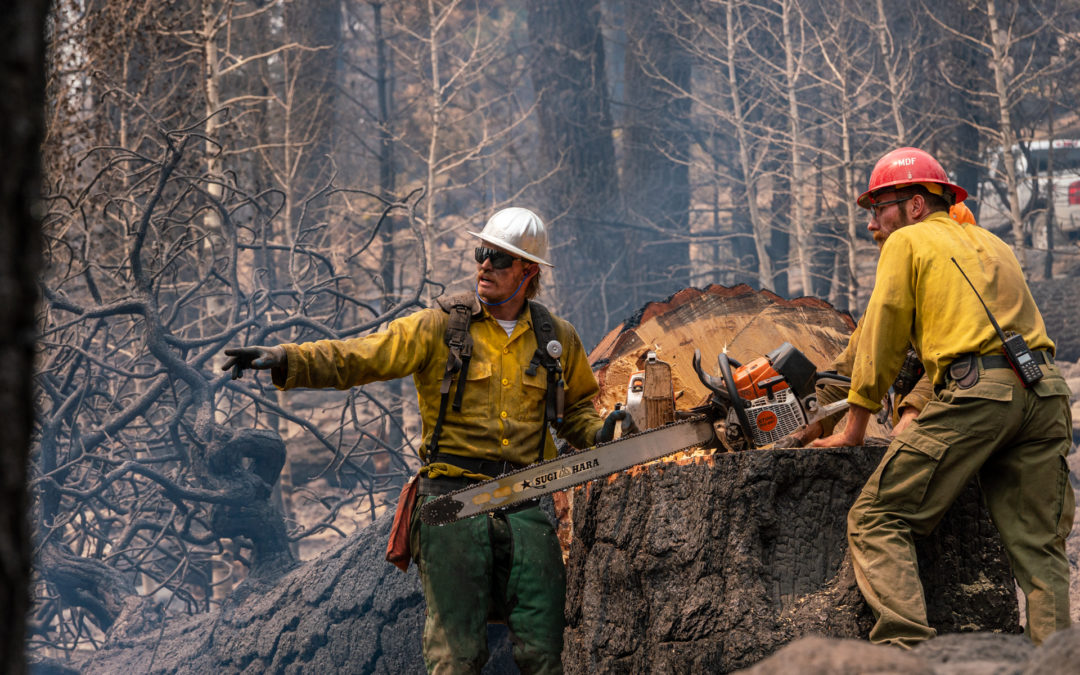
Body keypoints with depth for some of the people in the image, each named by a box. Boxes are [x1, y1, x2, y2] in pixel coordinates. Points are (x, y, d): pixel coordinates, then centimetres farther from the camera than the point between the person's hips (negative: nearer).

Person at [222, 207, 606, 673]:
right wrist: (286, 360, -21)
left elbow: (576, 408, 27)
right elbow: (356, 358, -7)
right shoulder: (439, 327, 1)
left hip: (525, 505, 3)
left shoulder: (558, 339, 11)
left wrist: (598, 433, 4)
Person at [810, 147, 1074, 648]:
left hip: (974, 392, -6)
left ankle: (906, 644, -18)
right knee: (1039, 547, 9)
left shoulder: (908, 242, 11)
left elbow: (881, 339, 8)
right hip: (1046, 393, 6)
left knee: (876, 520, -2)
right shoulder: (992, 245, 30)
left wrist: (855, 429, 14)